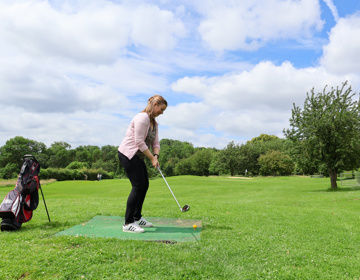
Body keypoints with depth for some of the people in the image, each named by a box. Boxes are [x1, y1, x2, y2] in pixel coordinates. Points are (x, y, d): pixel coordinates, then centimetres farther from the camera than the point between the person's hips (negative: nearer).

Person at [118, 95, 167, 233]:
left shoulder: (154, 123, 14)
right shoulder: (142, 118, -17)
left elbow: (155, 142, 12)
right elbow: (139, 142, -22)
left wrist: (156, 156, -7)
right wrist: (152, 158, -16)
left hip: (137, 156, 10)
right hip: (127, 154, -10)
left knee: (144, 185, 11)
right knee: (138, 186, -13)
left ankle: (137, 218, 24)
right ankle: (128, 223, -6)